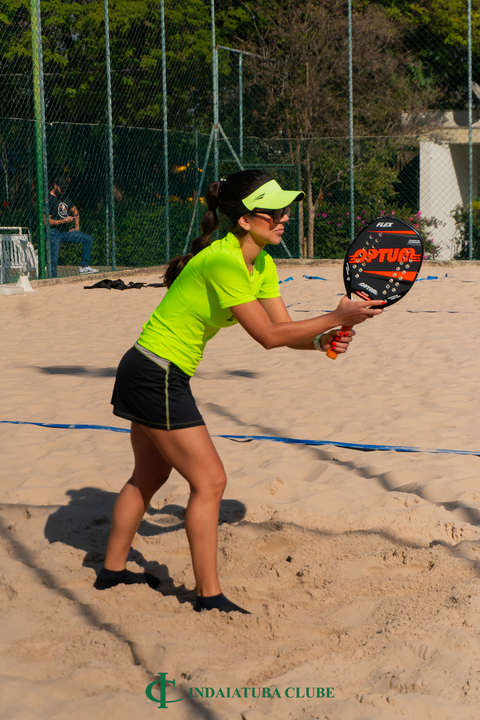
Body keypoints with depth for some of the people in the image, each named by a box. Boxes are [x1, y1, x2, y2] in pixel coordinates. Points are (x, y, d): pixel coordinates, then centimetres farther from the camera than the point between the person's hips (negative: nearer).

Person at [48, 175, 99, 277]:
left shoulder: (65, 197, 15)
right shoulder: (48, 199, -10)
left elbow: (75, 211, 26)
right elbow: (47, 221, -17)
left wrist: (77, 227, 14)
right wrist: (64, 221, -19)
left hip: (66, 231, 8)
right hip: (53, 233, -8)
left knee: (88, 239, 4)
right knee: (53, 260, -15)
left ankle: (84, 266, 2)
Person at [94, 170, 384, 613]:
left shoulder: (261, 264, 4)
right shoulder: (223, 263, -25)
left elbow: (284, 327, 2)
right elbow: (269, 336, -25)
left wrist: (322, 341, -17)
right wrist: (338, 318, -25)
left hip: (147, 376, 10)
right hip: (156, 378, -10)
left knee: (150, 476, 22)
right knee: (209, 480, -6)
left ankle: (113, 570, 36)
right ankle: (209, 595, 3)